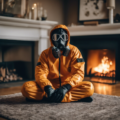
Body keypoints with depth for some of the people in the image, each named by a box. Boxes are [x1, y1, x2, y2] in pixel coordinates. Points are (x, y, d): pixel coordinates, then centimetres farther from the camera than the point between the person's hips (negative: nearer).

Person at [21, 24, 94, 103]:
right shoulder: (46, 53, 0)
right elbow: (40, 73, -9)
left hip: (68, 86, 0)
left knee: (89, 87, -29)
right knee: (27, 87, -27)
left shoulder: (74, 51, -2)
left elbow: (79, 73, -11)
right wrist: (47, 88, -31)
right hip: (51, 85, 1)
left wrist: (66, 88, -29)